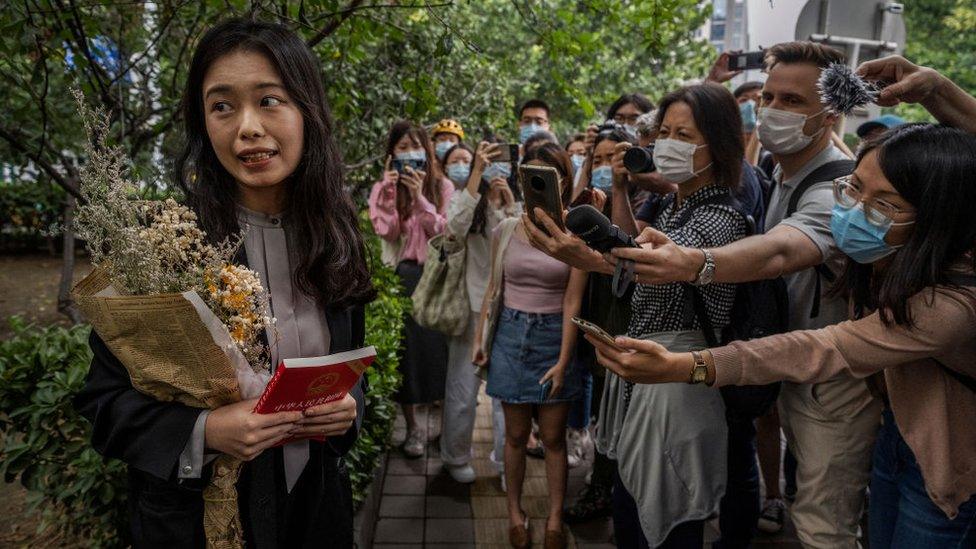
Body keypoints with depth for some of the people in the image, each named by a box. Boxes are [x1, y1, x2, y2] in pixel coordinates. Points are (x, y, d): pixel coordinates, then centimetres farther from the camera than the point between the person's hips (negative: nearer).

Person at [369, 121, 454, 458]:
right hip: (401, 277, 1)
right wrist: (390, 194, -16)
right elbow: (386, 233, -7)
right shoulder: (383, 188, 6)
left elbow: (443, 231, -8)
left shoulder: (442, 186, 3)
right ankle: (413, 426, 15)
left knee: (439, 344, 0)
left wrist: (419, 196, -16)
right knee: (406, 348, 2)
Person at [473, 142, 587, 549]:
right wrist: (479, 338, 5)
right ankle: (515, 513, 26)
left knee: (553, 437, 6)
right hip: (511, 334, 2)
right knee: (516, 435, 10)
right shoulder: (505, 230, 2)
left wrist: (563, 361, -10)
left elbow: (572, 302, -7)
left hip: (554, 337, -2)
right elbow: (493, 288, 9)